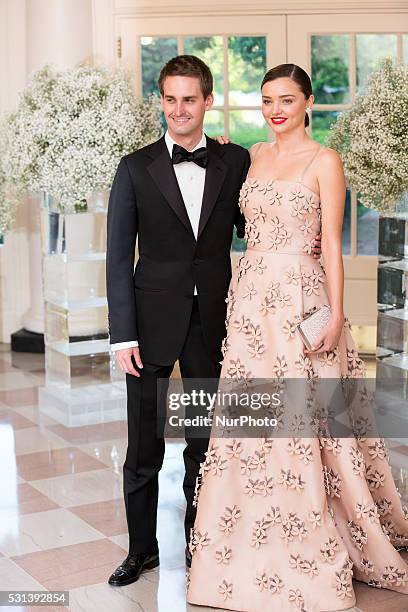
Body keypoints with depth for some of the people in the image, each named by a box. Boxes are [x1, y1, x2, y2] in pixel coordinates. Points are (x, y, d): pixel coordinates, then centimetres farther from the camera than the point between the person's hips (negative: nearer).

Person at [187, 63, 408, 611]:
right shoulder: (254, 156, 14)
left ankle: (313, 553, 12)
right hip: (250, 296, 5)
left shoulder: (324, 161, -2)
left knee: (302, 423, -3)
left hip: (299, 297, -5)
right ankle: (256, 553, 20)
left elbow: (331, 243, -6)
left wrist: (336, 315, -13)